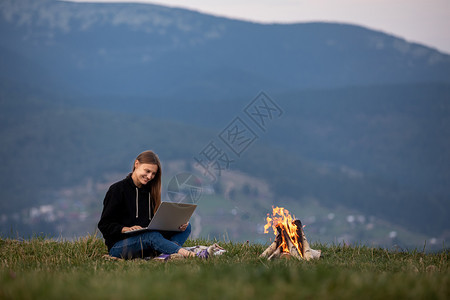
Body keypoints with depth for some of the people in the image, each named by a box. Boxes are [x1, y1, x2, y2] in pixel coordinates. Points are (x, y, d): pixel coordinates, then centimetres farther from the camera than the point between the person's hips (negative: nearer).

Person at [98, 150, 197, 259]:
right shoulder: (117, 189, -2)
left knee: (185, 226, -10)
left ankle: (166, 253, -41)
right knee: (152, 235, -38)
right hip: (118, 245, -7)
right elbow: (104, 225, -7)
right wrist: (127, 229, -24)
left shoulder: (150, 191, 17)